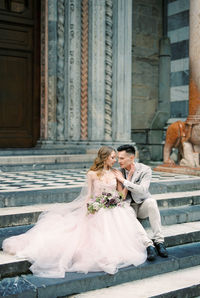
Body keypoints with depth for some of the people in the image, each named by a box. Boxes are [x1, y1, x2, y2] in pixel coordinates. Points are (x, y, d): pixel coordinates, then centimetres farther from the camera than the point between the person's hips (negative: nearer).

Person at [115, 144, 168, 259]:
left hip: (143, 204, -2)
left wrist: (124, 181, -24)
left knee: (151, 202, -36)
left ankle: (159, 241, -31)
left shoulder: (145, 170, -10)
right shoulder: (119, 172, 0)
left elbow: (142, 190, -25)